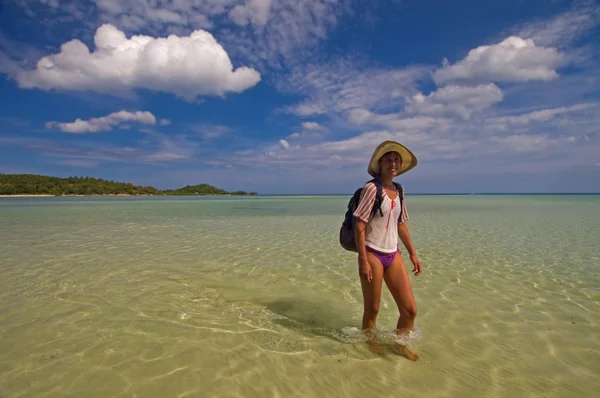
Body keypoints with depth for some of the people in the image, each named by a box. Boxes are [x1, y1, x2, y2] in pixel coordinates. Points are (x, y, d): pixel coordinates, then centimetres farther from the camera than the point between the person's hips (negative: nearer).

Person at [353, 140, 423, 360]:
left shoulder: (398, 192, 9)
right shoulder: (372, 188, -12)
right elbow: (359, 226, -15)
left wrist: (413, 253, 16)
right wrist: (363, 260, -18)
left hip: (393, 255, 6)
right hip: (373, 254, -6)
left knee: (410, 309, 7)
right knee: (372, 308, 7)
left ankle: (400, 344, 31)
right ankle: (371, 343, 33)